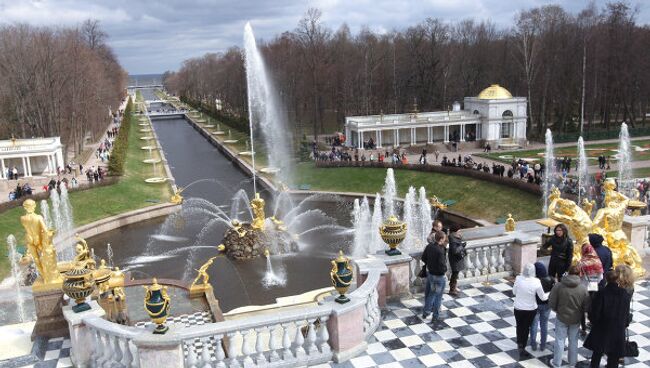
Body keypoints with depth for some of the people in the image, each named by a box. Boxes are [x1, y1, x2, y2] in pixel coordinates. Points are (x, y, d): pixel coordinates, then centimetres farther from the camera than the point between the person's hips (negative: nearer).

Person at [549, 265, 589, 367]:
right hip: (576, 319, 2)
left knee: (560, 340, 12)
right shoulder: (583, 288, -13)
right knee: (573, 341, 19)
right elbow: (586, 306, -7)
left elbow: (551, 303, -13)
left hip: (561, 317, -2)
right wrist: (579, 312, 14)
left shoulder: (558, 286, -18)